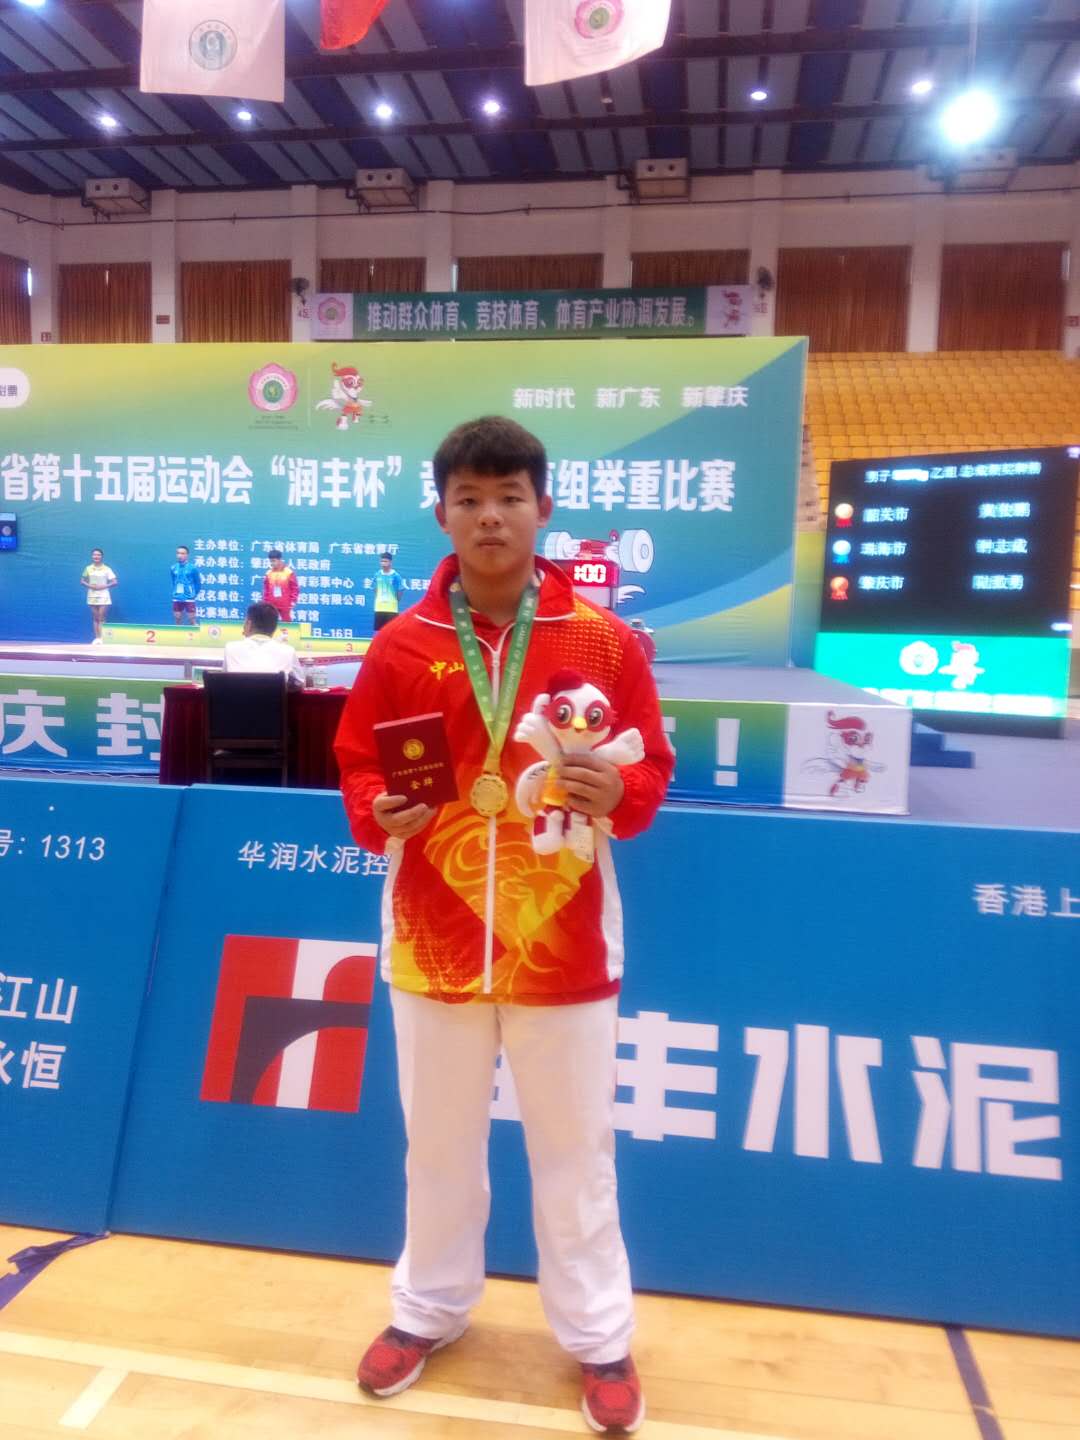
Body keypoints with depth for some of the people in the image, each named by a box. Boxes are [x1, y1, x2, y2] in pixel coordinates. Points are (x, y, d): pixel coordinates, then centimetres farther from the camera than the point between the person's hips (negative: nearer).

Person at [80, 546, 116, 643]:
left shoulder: (106, 569, -3)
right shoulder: (88, 568, 6)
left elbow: (114, 583, -4)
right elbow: (82, 581, 11)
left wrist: (103, 586, -15)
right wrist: (89, 585, -8)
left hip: (103, 596, -3)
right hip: (92, 596, 3)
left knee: (101, 617, -7)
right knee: (95, 618, 3)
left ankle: (101, 638, -7)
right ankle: (96, 638, 5)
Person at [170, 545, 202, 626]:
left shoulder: (193, 567, -8)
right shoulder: (173, 568, 3)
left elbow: (198, 582, 0)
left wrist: (194, 594, 4)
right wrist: (176, 592, 14)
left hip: (189, 598, -4)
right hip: (177, 599, 4)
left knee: (191, 619, -1)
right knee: (177, 618, 9)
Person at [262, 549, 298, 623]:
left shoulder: (289, 572, -6)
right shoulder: (268, 573, 5)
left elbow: (295, 588, -3)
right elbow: (266, 590, 12)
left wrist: (292, 602, -8)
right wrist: (265, 603, 7)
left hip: (285, 605, -3)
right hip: (271, 606, 3)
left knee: (286, 625, 4)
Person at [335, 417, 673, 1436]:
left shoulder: (605, 641, -6)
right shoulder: (401, 646, -3)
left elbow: (652, 767, 0)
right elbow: (356, 765, 4)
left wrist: (618, 795, -21)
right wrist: (379, 814, -16)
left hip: (564, 941, -1)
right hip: (435, 938, 2)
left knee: (575, 1148, 16)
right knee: (439, 1141, 21)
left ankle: (599, 1337, 38)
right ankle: (429, 1309, 45)